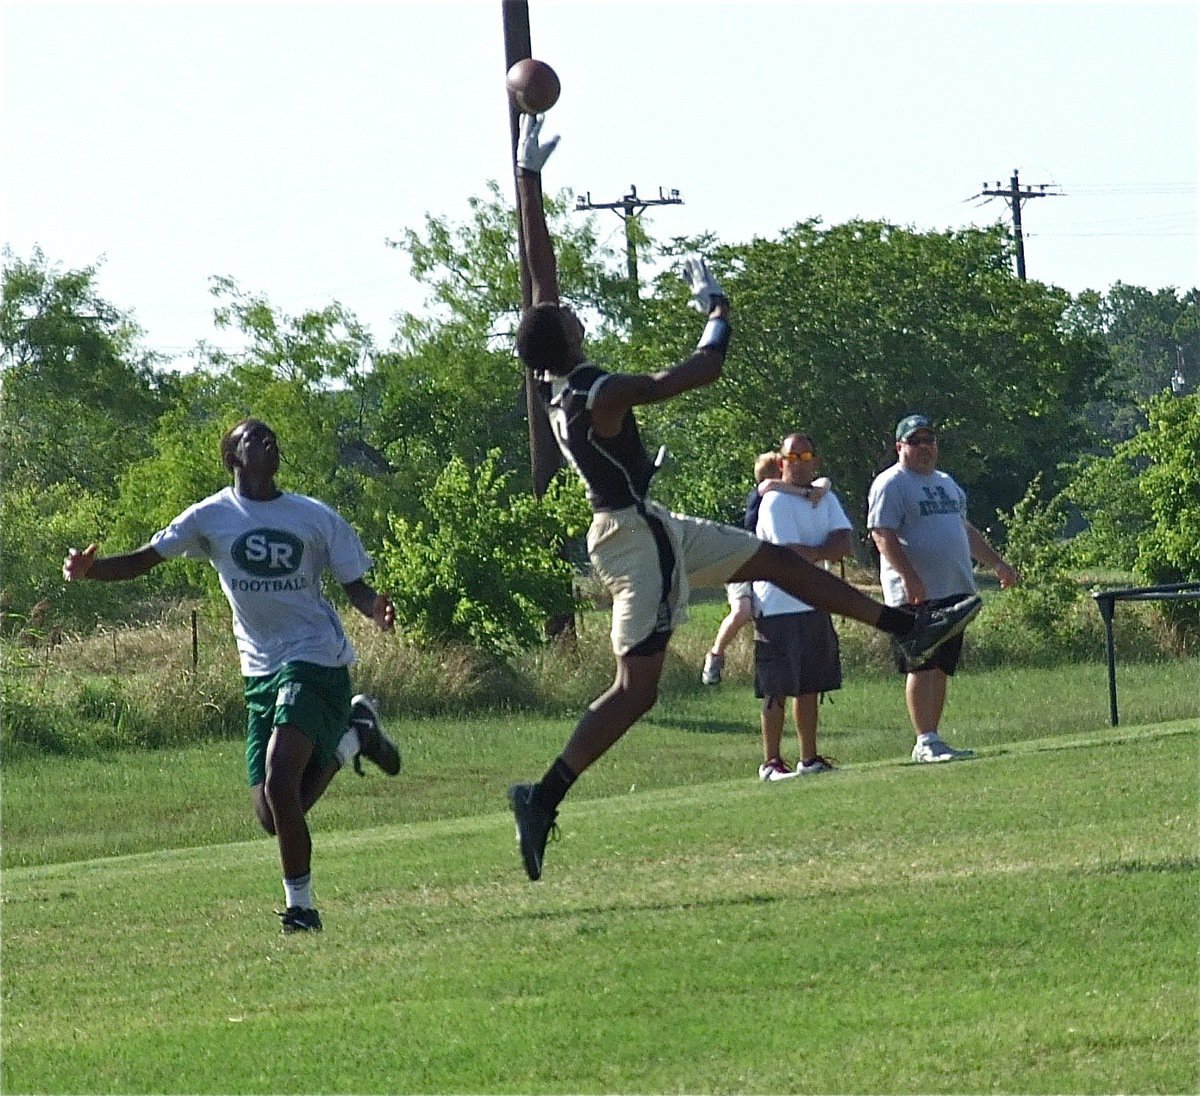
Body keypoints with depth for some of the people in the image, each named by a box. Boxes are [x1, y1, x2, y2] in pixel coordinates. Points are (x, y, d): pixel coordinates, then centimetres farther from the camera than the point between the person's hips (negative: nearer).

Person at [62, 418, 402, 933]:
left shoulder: (316, 518, 3)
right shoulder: (212, 516, 4)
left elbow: (355, 585, 6)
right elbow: (142, 561, 2)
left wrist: (376, 608, -17)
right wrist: (88, 569, -17)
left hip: (316, 659, -3)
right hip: (260, 673, 3)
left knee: (279, 783, -24)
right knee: (275, 815, 3)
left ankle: (300, 905, -12)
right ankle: (354, 732, 29)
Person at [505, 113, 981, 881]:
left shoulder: (552, 380, -2)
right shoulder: (601, 397, -26)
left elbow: (542, 268, 4)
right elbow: (702, 371, -23)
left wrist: (530, 176, 7)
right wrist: (718, 307, -5)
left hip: (654, 529, 10)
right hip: (635, 539, -10)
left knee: (773, 559, 17)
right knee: (636, 689, -10)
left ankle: (906, 627, 25)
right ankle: (544, 798, -11)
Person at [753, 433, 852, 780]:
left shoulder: (826, 500, 11)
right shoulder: (775, 502, -11)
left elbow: (845, 544, -1)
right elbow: (793, 554, -20)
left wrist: (810, 552, -14)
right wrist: (827, 551, -4)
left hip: (814, 605, 7)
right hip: (779, 606, -7)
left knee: (810, 684, 11)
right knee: (778, 687, -6)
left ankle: (810, 757, 18)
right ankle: (771, 762, -3)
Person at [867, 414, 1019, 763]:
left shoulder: (946, 483, 22)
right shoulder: (891, 484, -5)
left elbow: (967, 530, 32)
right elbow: (883, 536, -15)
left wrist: (998, 564, 29)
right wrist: (910, 577, -26)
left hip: (954, 590, 8)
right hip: (917, 593, -8)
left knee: (942, 668, 7)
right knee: (922, 666, -10)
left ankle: (930, 742, 10)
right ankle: (926, 742, -13)